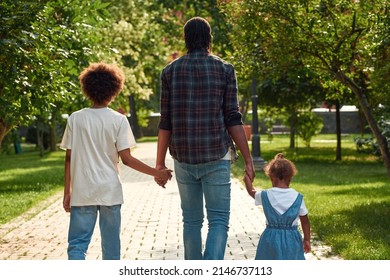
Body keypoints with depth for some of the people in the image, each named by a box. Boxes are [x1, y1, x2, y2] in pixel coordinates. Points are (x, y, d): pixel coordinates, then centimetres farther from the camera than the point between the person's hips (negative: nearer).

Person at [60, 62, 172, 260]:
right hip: (110, 192, -1)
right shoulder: (118, 120, -5)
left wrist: (67, 192, 7)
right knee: (110, 243, 10)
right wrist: (157, 173, -2)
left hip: (81, 192, 1)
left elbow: (69, 158, 1)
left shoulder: (75, 119, 0)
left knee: (77, 244, 3)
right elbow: (126, 159, -9)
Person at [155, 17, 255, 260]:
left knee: (192, 220, 14)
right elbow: (233, 119, -4)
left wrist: (160, 162, 8)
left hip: (183, 157, 2)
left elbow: (166, 123, 2)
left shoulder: (170, 71, 5)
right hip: (216, 156, -2)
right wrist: (248, 159, -1)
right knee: (219, 220, -1)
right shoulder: (224, 69, 0)